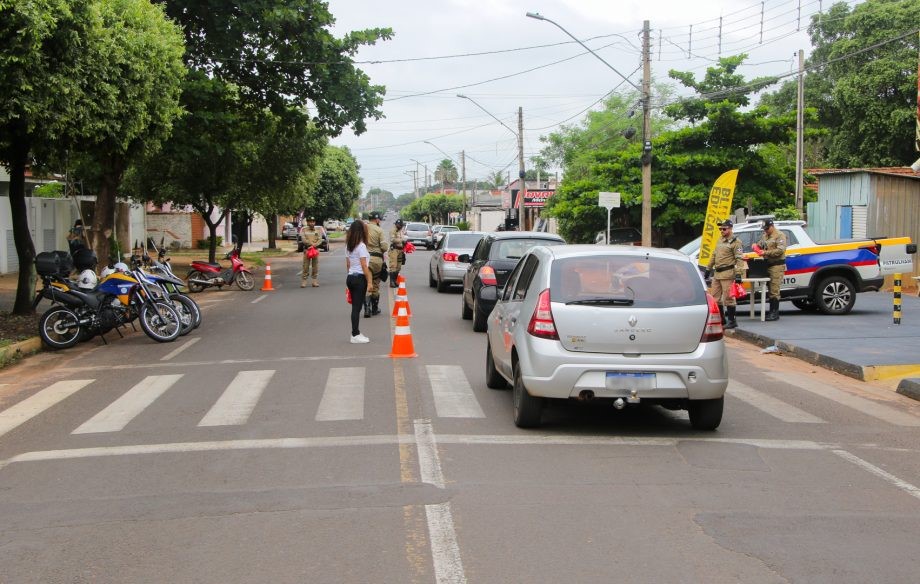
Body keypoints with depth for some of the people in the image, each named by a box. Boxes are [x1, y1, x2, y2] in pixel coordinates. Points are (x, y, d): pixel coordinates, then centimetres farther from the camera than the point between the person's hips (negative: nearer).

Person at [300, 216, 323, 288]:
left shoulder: (318, 230, 10)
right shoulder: (304, 230, 7)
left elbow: (320, 240, -1)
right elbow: (303, 239, -5)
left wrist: (314, 245, -18)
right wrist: (311, 244, -15)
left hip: (316, 249, 2)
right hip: (306, 249, -2)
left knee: (315, 267, 2)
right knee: (305, 267, -5)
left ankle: (315, 282, 7)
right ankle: (303, 282, -2)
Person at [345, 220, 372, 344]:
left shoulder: (348, 246, 11)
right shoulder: (361, 246, -13)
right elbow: (364, 266, -15)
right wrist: (369, 281, -12)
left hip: (350, 277, 8)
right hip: (359, 278, -8)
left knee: (355, 306, 12)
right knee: (357, 307, -4)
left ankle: (356, 333, 16)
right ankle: (355, 335, -1)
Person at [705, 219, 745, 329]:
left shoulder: (735, 242, -8)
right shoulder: (720, 240, 18)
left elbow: (739, 259, -14)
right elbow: (714, 255, 26)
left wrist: (738, 274, -21)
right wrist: (709, 268, 25)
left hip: (727, 273, -9)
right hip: (717, 273, 9)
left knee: (728, 297, -6)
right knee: (715, 297, 11)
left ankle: (732, 321, 1)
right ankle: (721, 319, 22)